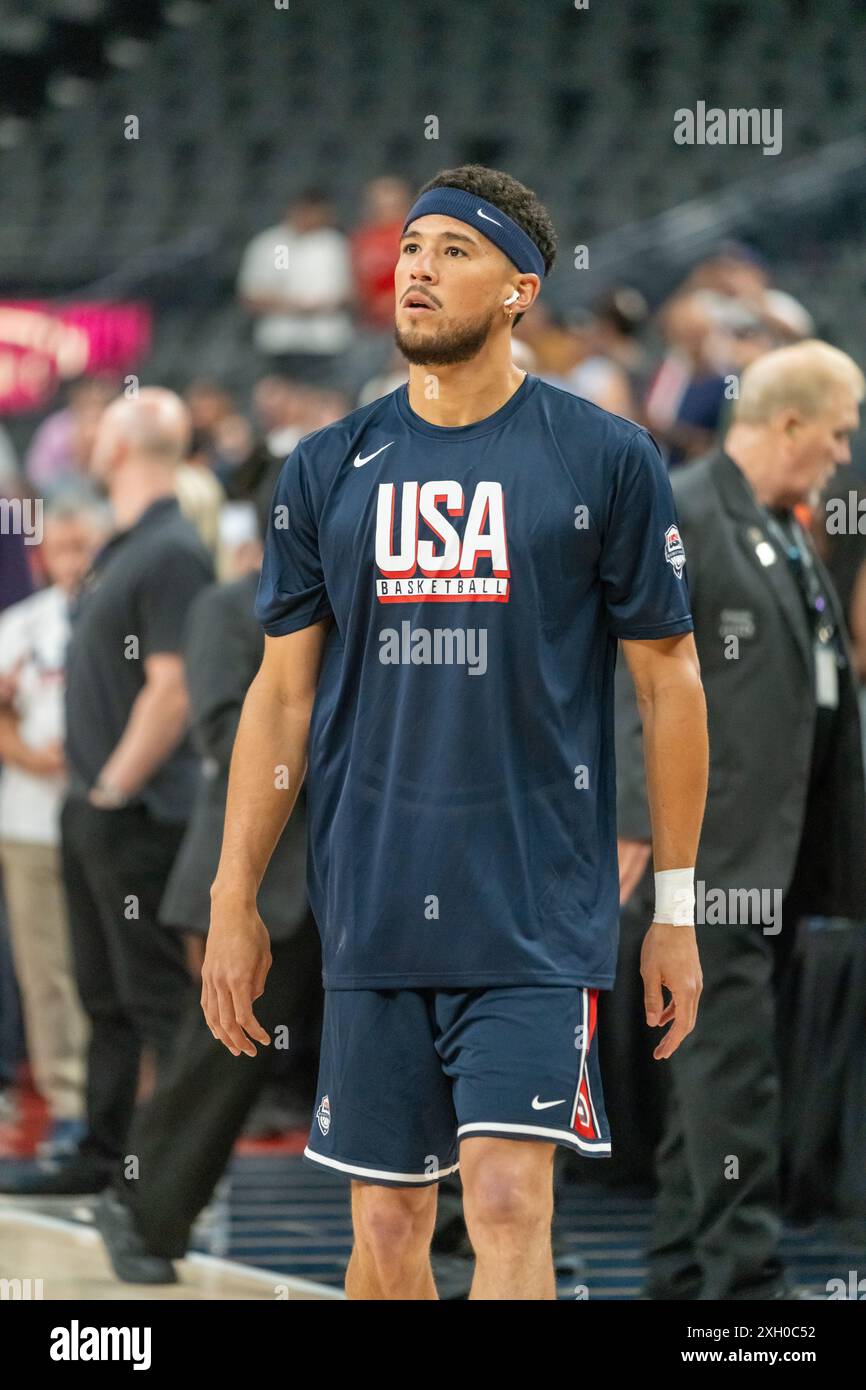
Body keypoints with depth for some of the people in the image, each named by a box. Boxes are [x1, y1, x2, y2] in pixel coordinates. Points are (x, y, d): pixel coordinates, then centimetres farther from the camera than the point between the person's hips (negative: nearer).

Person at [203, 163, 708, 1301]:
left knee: (509, 1204, -14)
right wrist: (235, 900, 6)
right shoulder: (328, 471, 7)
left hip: (539, 917, -3)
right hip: (372, 922, 3)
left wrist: (675, 910, 1)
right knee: (388, 1230, 6)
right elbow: (283, 695, 11)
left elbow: (669, 683, 3)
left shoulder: (608, 461, 0)